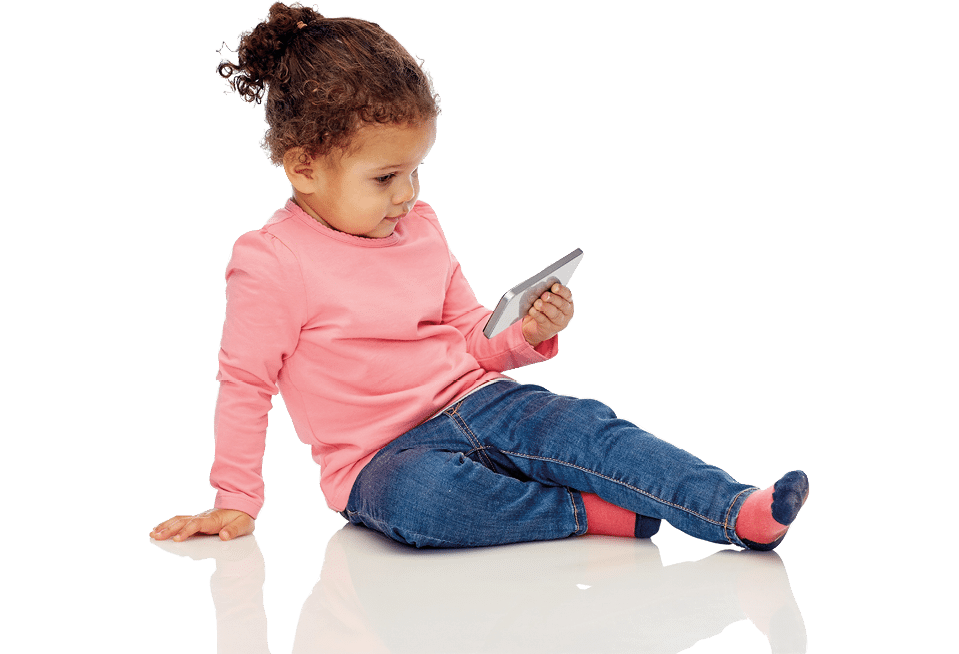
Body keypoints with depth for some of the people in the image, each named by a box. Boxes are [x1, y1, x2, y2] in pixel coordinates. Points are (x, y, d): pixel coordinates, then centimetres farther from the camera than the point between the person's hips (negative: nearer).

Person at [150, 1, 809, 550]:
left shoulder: (420, 228, 10)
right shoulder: (269, 261, -9)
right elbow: (244, 383, -4)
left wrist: (525, 332, -3)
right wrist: (236, 500, -5)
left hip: (480, 402, 5)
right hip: (383, 453, -5)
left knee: (586, 426, -22)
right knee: (412, 498, -39)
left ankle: (737, 511, -31)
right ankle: (590, 514, -31)